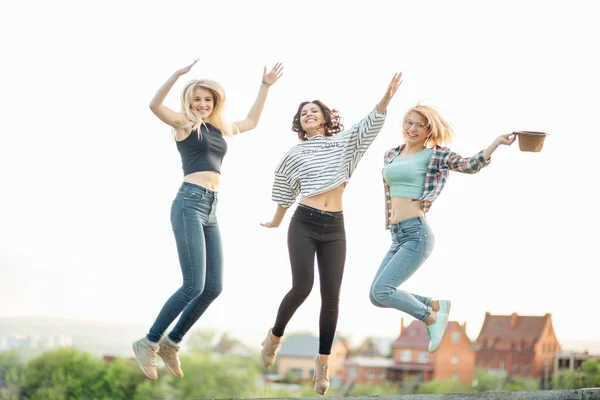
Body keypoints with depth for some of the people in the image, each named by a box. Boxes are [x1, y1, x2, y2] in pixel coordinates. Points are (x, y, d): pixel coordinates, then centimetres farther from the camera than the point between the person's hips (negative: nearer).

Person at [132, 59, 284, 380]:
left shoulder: (220, 128, 20)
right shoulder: (184, 123, 2)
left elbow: (251, 122, 38)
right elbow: (155, 105, -18)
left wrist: (265, 87, 35)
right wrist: (177, 75, -29)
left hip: (211, 209, 7)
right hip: (189, 204, -7)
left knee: (213, 287, 3)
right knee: (193, 286, -15)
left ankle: (171, 343, 16)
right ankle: (149, 343, -2)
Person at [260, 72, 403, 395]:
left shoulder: (344, 143, 9)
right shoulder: (294, 155, 8)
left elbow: (369, 126, -6)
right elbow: (285, 194, 20)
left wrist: (385, 99, -21)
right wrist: (276, 222, 27)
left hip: (335, 228, 2)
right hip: (304, 224, -2)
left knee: (331, 295, -3)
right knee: (302, 287, -14)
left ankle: (323, 362, 7)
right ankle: (274, 336, 14)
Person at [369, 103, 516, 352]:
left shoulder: (435, 155, -2)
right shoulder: (391, 155, 16)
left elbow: (471, 165, -14)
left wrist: (497, 142, -24)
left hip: (416, 234, -8)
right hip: (397, 237, 8)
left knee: (381, 291, -17)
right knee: (376, 297, 5)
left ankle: (431, 319, 3)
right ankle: (435, 306, 17)